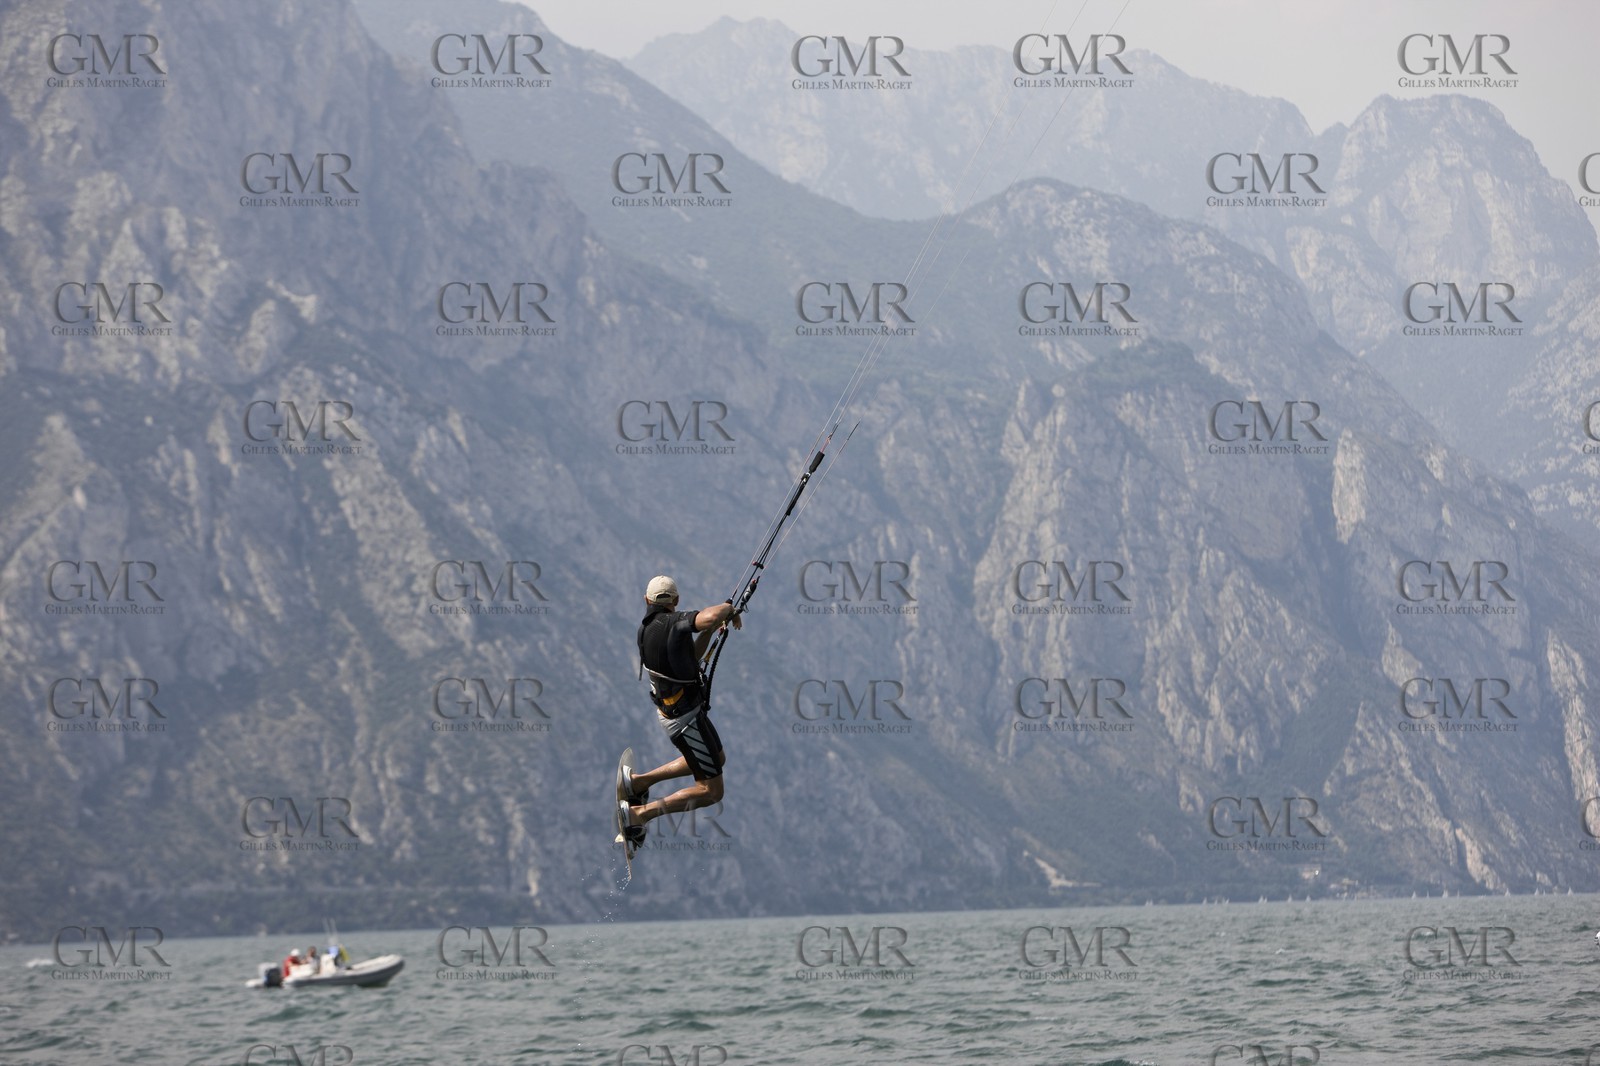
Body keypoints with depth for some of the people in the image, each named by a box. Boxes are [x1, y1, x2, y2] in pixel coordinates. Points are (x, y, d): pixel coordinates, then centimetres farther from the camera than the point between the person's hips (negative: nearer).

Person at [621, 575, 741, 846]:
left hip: (667, 710, 9)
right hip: (686, 719, -9)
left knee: (718, 758, 30)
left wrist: (709, 631, 6)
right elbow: (710, 616, -43)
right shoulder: (673, 623, -23)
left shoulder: (645, 629, 4)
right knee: (711, 791, -2)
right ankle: (640, 813, -4)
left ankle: (638, 781, 31)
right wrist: (728, 606, -21)